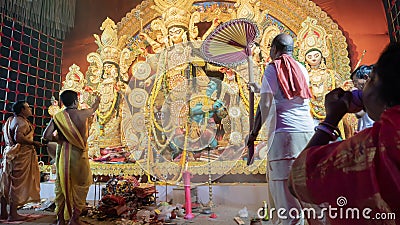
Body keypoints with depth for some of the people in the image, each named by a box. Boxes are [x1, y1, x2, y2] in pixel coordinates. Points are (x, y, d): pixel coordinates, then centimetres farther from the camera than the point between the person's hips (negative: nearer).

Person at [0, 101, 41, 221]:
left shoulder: (10, 120, 17)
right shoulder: (22, 121, -13)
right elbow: (18, 137, -26)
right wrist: (34, 143, -17)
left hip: (10, 153, 10)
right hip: (21, 155, -10)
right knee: (17, 184, -4)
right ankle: (13, 214, 3)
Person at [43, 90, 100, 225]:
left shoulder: (57, 116, 0)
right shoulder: (82, 114, -5)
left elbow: (46, 135, -4)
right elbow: (93, 108, 17)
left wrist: (59, 140, 14)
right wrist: (97, 101, 38)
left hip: (62, 154, 3)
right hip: (78, 153, -3)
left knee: (62, 184, 14)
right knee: (81, 185, 9)